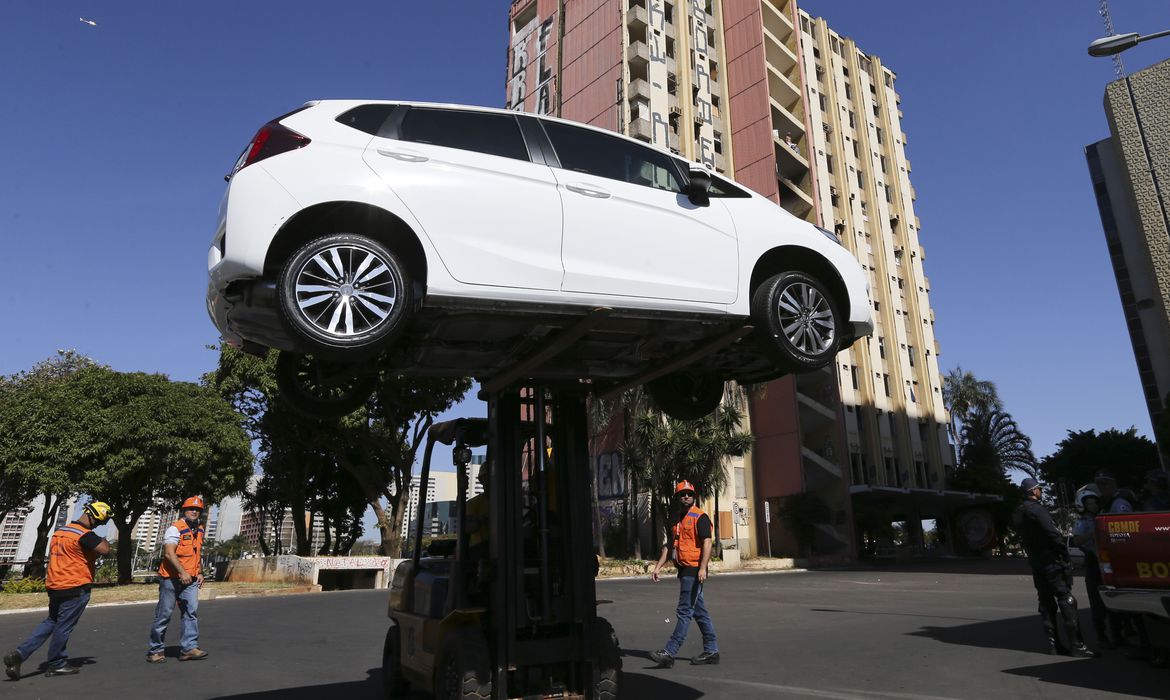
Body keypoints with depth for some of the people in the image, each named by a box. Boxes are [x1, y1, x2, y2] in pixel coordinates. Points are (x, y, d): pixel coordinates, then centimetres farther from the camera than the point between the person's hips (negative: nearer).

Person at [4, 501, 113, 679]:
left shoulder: (59, 531, 10)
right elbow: (104, 550, -29)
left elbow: (52, 556, 23)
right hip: (75, 588, -8)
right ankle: (56, 665, 15)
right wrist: (104, 540, -9)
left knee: (51, 622, 20)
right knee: (64, 627, 3)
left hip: (54, 586, 8)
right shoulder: (85, 535, -19)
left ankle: (18, 654, 10)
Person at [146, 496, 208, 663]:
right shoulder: (175, 529, -12)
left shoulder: (199, 530, 14)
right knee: (164, 614, 3)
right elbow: (169, 553, -22)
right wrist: (182, 572, -30)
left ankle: (189, 647, -3)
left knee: (192, 611, -3)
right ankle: (155, 650, 15)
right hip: (171, 578, -6)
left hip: (190, 580, 7)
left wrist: (198, 573, 16)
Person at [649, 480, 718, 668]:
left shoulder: (700, 517, -8)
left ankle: (669, 652, -7)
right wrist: (657, 567, 13)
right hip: (684, 570, 9)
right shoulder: (677, 520, 17)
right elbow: (669, 546, 20)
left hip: (694, 570, -9)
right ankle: (711, 651, 21)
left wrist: (702, 568, -26)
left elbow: (707, 543, -17)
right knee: (699, 611, 13)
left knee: (684, 612, -7)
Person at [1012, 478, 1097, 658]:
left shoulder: (1018, 513, 14)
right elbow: (1052, 533, -20)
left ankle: (1054, 643, 13)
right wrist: (1065, 554, -13)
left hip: (1036, 563, 9)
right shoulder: (1036, 509, -14)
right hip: (1051, 561, -9)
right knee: (1066, 602, -5)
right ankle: (1076, 645, -5)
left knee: (1046, 604, 11)